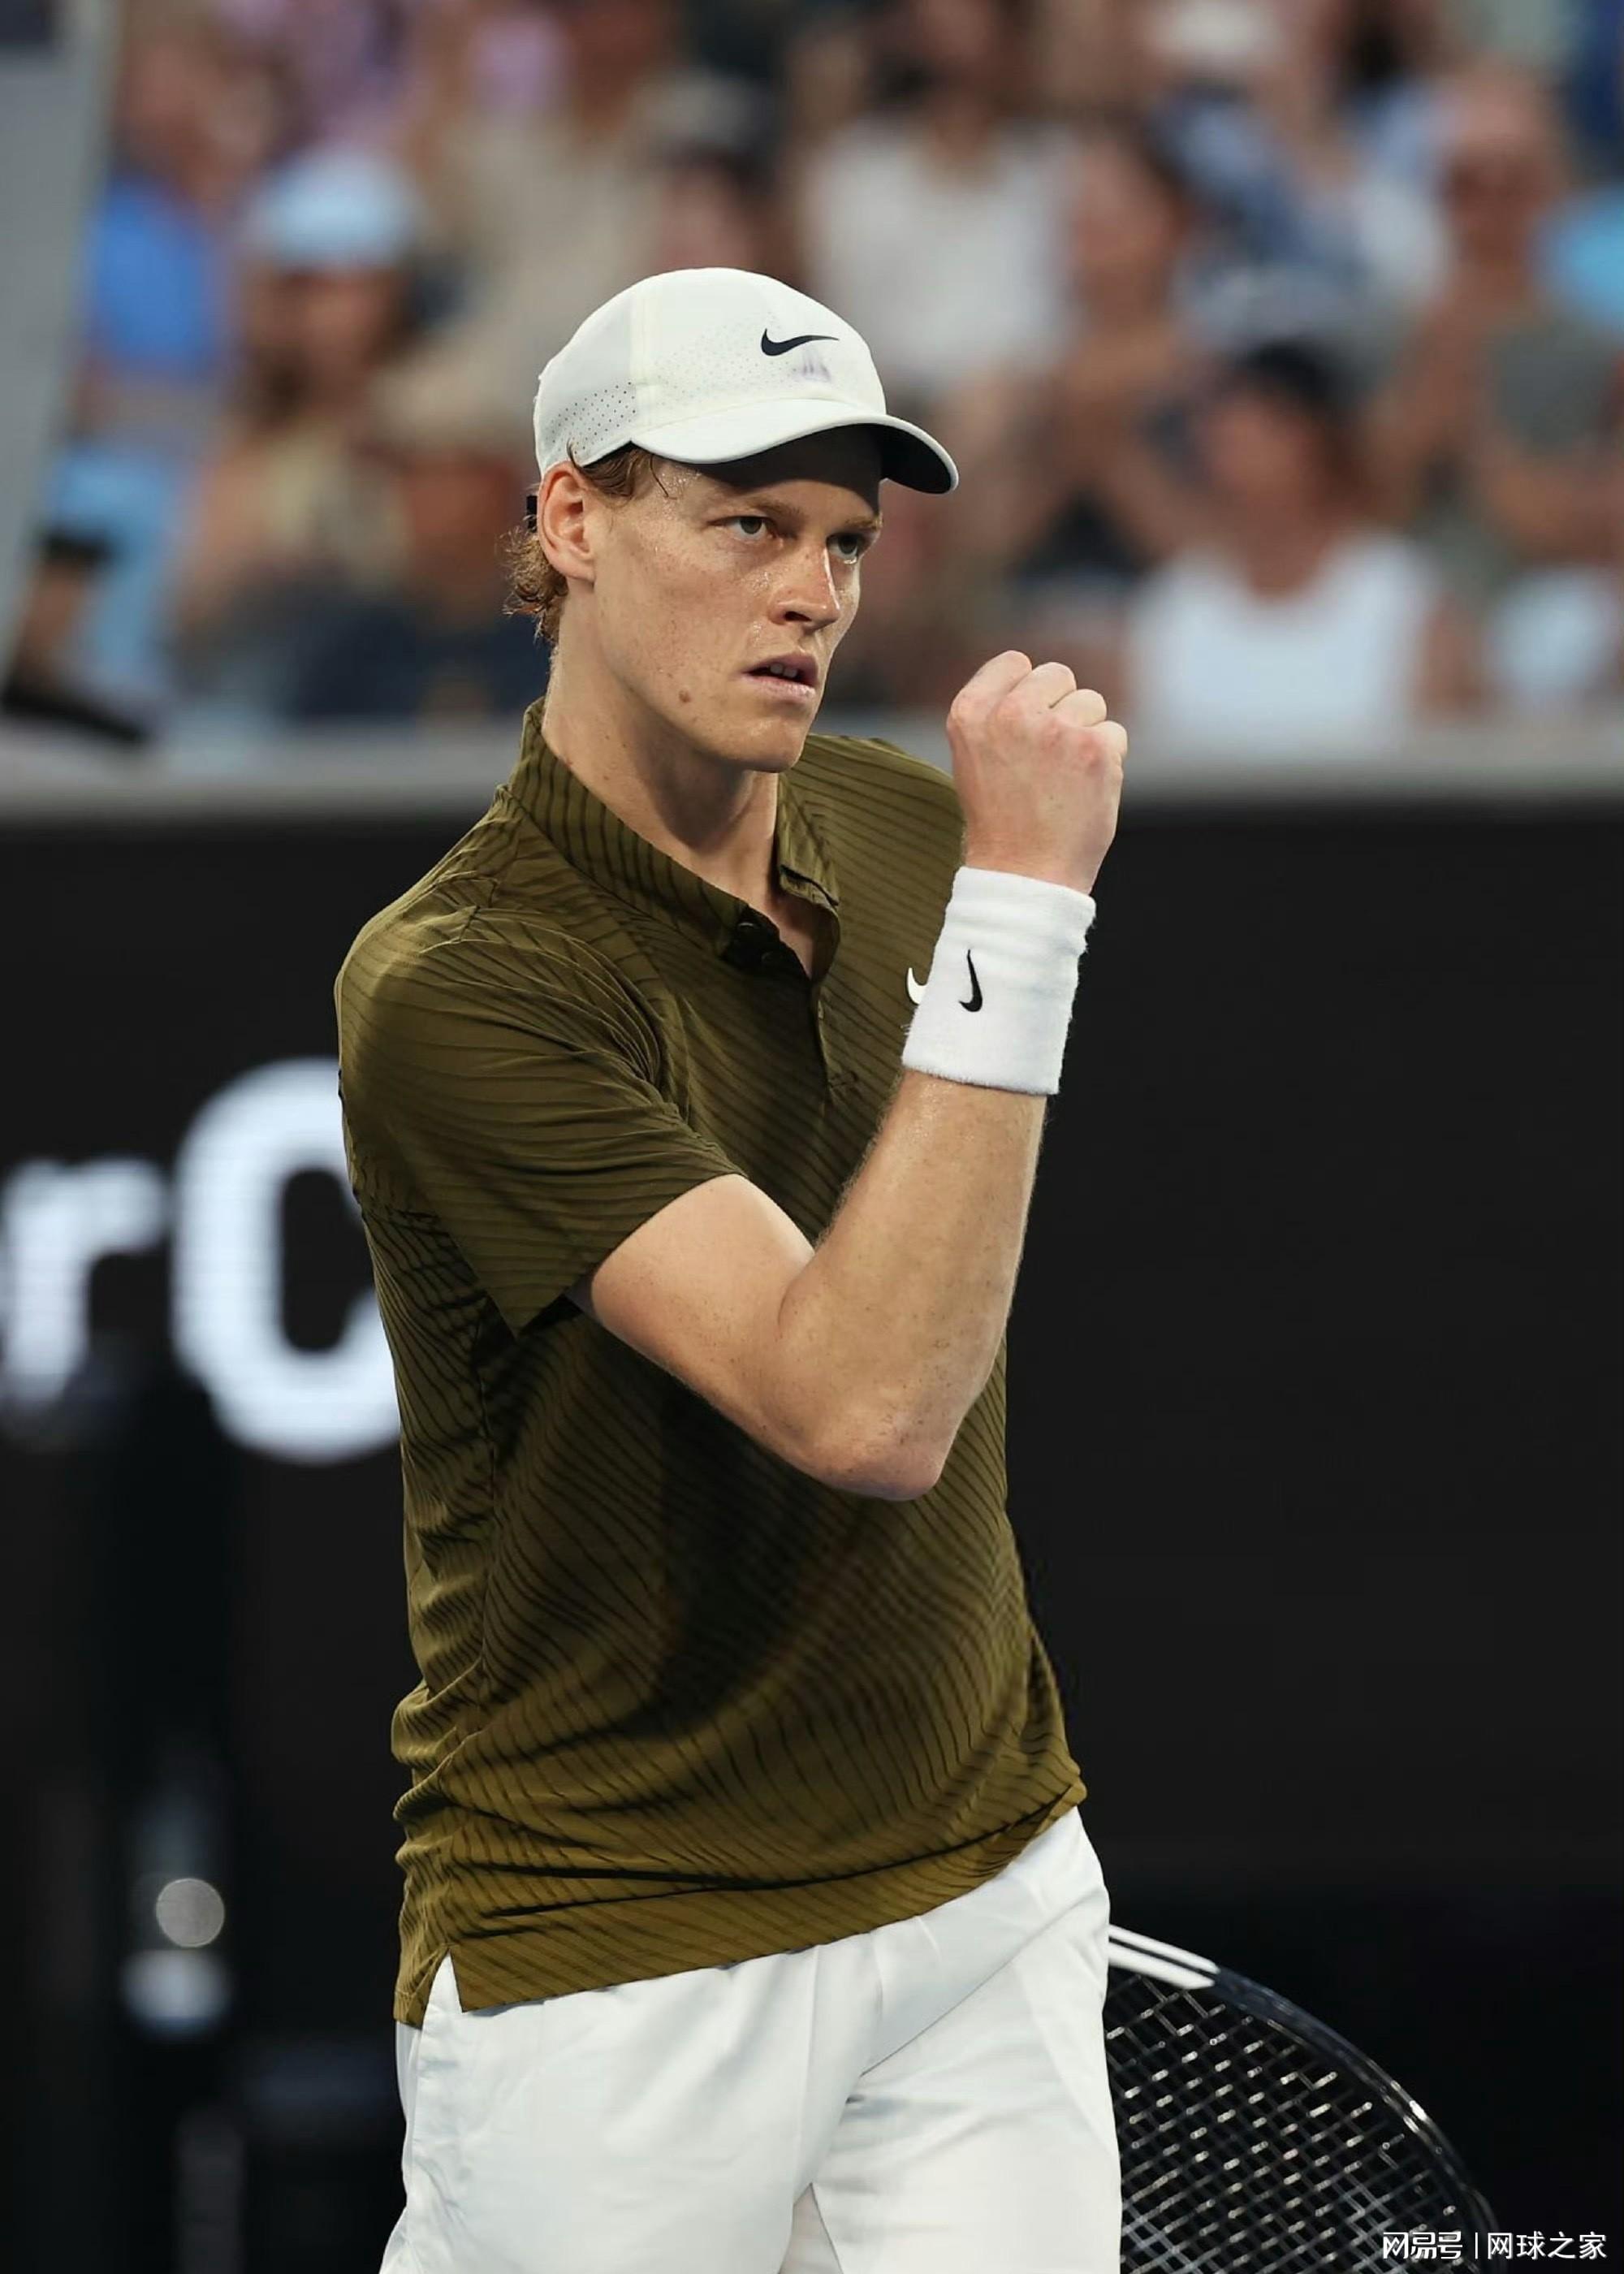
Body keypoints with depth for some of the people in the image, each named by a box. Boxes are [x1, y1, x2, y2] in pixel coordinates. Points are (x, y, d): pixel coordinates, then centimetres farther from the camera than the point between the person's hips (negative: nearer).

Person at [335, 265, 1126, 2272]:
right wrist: (1023, 901, -30)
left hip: (994, 1900, 6)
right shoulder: (454, 988, -20)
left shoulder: (903, 829, 3)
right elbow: (861, 1407, -30)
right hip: (614, 1965, -6)